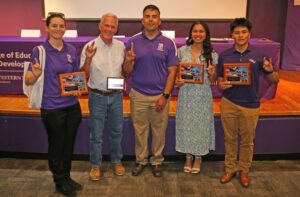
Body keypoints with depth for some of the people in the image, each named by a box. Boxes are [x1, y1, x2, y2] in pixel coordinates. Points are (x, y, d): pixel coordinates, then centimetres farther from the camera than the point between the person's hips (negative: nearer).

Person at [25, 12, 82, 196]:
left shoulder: (71, 50, 4)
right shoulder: (39, 50, -8)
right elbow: (28, 81, -7)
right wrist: (36, 74, -29)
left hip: (73, 106, 4)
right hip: (52, 108, -4)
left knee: (69, 145, 16)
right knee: (56, 146, 11)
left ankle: (67, 177, 34)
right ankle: (60, 182, 28)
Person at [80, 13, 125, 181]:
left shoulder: (121, 46, 1)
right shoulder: (90, 46, -10)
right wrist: (88, 58, -25)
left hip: (116, 95, 3)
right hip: (98, 96, -3)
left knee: (117, 131, 16)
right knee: (96, 134, 9)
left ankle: (117, 161, 35)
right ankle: (96, 165, 26)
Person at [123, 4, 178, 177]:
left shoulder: (169, 43, -3)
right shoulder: (133, 41, -1)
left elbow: (172, 72, -4)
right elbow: (127, 72, 1)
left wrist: (165, 96, -11)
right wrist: (129, 62, -21)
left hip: (160, 95, -1)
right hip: (138, 95, 1)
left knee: (159, 131, 11)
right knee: (140, 130, 11)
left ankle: (157, 161, 28)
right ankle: (140, 160, 28)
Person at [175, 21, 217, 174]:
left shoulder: (212, 54, -3)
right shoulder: (182, 50, 0)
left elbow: (213, 81, 1)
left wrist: (212, 73, -21)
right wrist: (177, 81, -12)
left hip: (203, 95, -1)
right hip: (186, 93, 1)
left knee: (200, 124, 9)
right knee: (186, 124, 9)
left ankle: (198, 157, 31)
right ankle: (188, 156, 29)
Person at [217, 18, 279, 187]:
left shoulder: (259, 55, -6)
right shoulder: (224, 56, -2)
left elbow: (274, 80, -1)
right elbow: (220, 80, 6)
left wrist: (270, 70, -23)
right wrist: (222, 85, -18)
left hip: (250, 105, -1)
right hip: (228, 103, 1)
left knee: (247, 141, 13)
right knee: (230, 138, 13)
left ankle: (244, 171, 32)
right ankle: (230, 168, 31)